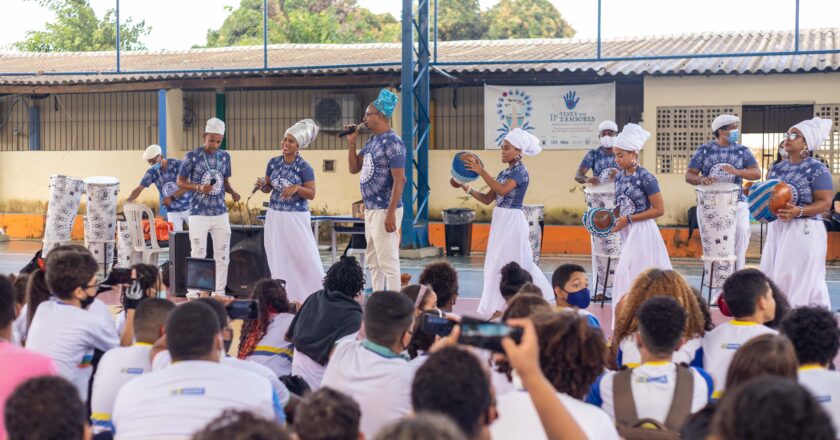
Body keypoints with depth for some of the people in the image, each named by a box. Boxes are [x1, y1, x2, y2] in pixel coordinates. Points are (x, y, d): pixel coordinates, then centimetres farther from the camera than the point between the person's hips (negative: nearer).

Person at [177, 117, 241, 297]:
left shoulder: (225, 156, 7)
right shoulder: (192, 156, -6)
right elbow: (180, 182, -1)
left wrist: (233, 192, -4)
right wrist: (199, 187, -17)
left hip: (221, 213, 4)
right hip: (199, 214, -4)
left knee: (222, 255, 5)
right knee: (198, 255, -3)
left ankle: (219, 292, 15)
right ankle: (194, 293, 7)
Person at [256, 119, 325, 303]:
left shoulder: (304, 167, -10)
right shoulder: (273, 162, 4)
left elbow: (311, 194, -10)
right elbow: (268, 188, 13)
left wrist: (297, 188, -26)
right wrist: (262, 185, -9)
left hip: (296, 217, -5)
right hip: (274, 216, 5)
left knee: (305, 256, -2)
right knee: (278, 257, 4)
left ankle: (318, 295, 9)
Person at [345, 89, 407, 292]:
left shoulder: (392, 142, -15)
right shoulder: (372, 141, 14)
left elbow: (400, 180, -20)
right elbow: (354, 168, 20)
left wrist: (391, 214, -24)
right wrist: (351, 142, 6)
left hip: (384, 211, -10)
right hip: (370, 210, 10)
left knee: (388, 262, -7)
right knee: (373, 262, 15)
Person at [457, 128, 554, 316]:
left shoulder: (520, 172, -11)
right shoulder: (504, 173, 14)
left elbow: (502, 190, -28)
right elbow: (487, 199, 13)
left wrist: (481, 171, -28)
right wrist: (467, 189, 0)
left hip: (513, 221, -8)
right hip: (500, 220, 8)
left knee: (505, 264, -5)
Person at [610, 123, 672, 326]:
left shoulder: (646, 178, -15)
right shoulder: (620, 176, 7)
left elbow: (659, 210, -14)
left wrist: (629, 220, -16)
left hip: (642, 231, -7)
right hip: (628, 232, 7)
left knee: (627, 274, -10)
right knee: (641, 278, 10)